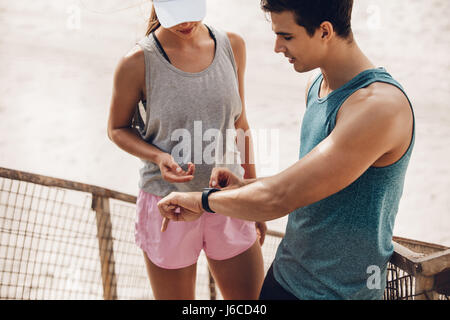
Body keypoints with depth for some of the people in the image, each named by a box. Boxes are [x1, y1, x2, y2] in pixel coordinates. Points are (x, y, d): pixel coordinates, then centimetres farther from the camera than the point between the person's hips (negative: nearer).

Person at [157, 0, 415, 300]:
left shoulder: (380, 104, -27)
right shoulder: (316, 85, 3)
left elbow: (278, 199, -30)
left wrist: (203, 200, -16)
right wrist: (246, 185, 1)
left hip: (338, 290, -7)